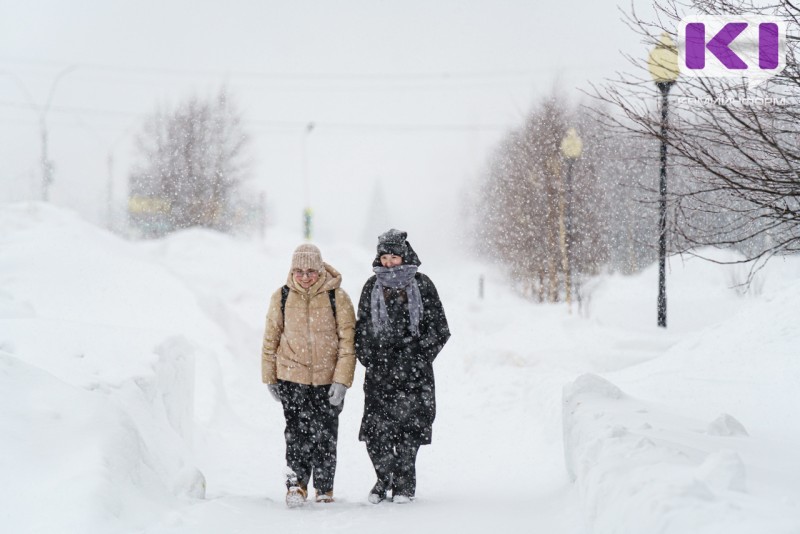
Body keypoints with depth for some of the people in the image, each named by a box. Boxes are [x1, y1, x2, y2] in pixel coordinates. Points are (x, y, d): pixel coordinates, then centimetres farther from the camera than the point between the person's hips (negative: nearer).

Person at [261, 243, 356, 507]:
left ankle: (324, 489, 20)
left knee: (325, 436, 7)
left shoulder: (337, 297, -5)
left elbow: (347, 341, -4)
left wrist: (342, 380, -10)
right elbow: (271, 339, 9)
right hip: (292, 377, 0)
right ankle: (296, 485, -5)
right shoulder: (282, 297, 0)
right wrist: (270, 378, 9)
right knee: (297, 433, -11)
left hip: (328, 379, 0)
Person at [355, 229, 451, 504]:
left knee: (409, 429, -2)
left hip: (413, 372, -2)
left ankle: (405, 484, 10)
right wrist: (368, 358, 4)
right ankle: (385, 477, 13)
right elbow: (361, 328, 17)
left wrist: (419, 357, -4)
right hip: (379, 371, 2)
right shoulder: (372, 287, 11)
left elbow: (439, 330, 5)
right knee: (376, 429, -5)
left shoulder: (422, 286, 3)